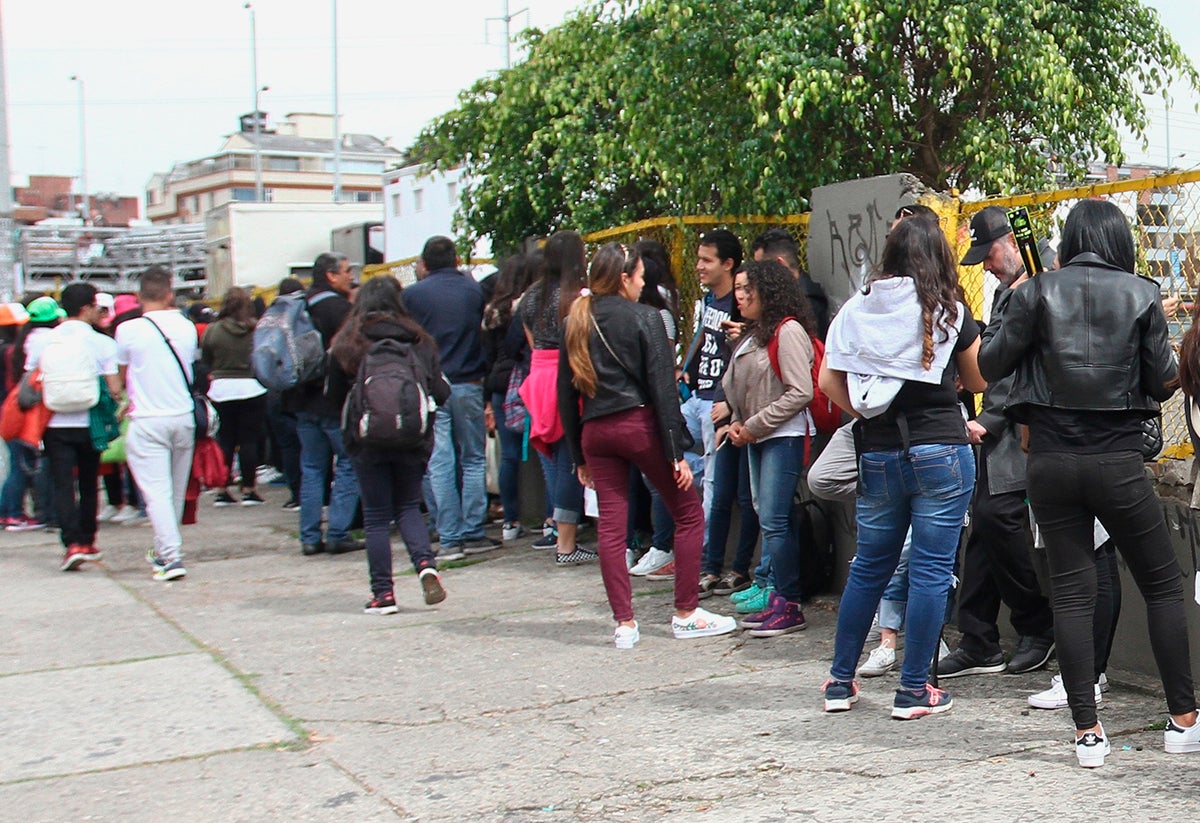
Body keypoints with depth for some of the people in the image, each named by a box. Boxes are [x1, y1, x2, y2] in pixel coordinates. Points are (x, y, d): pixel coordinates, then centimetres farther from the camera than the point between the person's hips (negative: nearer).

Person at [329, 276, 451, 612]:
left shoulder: (346, 345, -4)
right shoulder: (419, 342, -1)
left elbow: (335, 394, 2)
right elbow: (441, 393, -2)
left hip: (367, 441, -1)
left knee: (376, 516, 7)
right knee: (408, 507, 17)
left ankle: (383, 594, 6)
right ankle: (425, 563, -8)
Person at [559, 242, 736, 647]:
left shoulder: (575, 323, 9)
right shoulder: (643, 318, -6)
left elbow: (566, 393, 10)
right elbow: (662, 387, -11)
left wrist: (579, 456, 16)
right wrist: (677, 451, -10)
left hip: (595, 431, 5)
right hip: (640, 425, -5)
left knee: (610, 526, 7)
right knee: (689, 514, 8)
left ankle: (624, 623, 6)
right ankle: (686, 615, 10)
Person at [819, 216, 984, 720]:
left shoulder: (856, 309, 3)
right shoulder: (947, 310, -3)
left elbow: (829, 381, 3)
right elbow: (979, 382, 7)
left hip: (877, 455, 4)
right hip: (940, 453, -3)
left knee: (869, 567, 15)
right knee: (931, 569, 3)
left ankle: (840, 681, 21)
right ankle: (914, 690, 5)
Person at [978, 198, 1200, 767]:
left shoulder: (1037, 292, -1)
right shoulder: (1142, 295, -1)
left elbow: (990, 364, -1)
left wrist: (1007, 306, 13)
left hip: (1050, 461, 1)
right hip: (1118, 463, -1)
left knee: (1071, 593, 5)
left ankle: (1087, 732, 6)